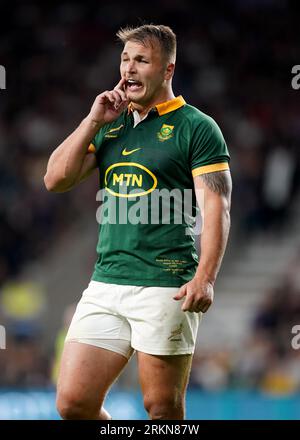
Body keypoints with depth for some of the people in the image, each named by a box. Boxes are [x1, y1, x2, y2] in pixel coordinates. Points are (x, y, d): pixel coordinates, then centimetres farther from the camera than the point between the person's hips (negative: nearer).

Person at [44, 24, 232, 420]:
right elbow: (56, 180, 13)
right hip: (105, 285, 6)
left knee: (163, 410, -1)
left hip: (165, 287, -6)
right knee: (73, 403, -1)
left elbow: (216, 206, -9)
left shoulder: (196, 127, -1)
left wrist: (205, 278, -21)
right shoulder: (111, 126, 18)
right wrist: (94, 121, 4)